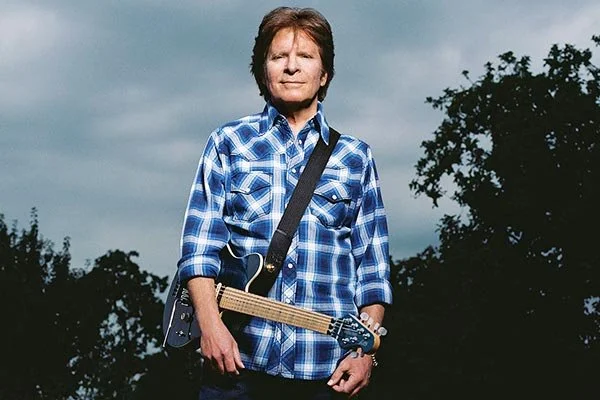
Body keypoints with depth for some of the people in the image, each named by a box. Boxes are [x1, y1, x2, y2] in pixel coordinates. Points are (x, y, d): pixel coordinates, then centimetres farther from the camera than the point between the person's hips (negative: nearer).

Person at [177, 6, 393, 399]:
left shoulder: (355, 157, 12)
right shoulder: (228, 143, 9)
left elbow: (373, 265, 8)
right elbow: (199, 246, 1)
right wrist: (211, 324, -12)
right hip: (238, 358, -1)